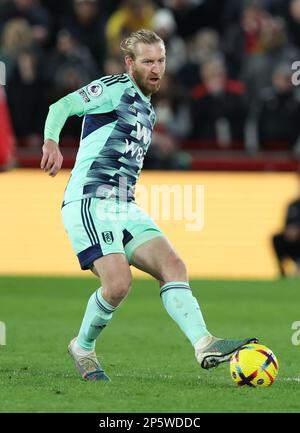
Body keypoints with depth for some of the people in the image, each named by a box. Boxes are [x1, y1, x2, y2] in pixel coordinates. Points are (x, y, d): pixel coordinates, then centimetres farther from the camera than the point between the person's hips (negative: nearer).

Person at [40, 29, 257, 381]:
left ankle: (204, 346, -26)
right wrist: (51, 142, -34)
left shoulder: (146, 110, 24)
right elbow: (62, 107, -16)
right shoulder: (115, 89, -2)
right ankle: (83, 348, 5)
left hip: (124, 208, 8)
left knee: (173, 266, -12)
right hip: (88, 203, -8)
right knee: (118, 283, -21)